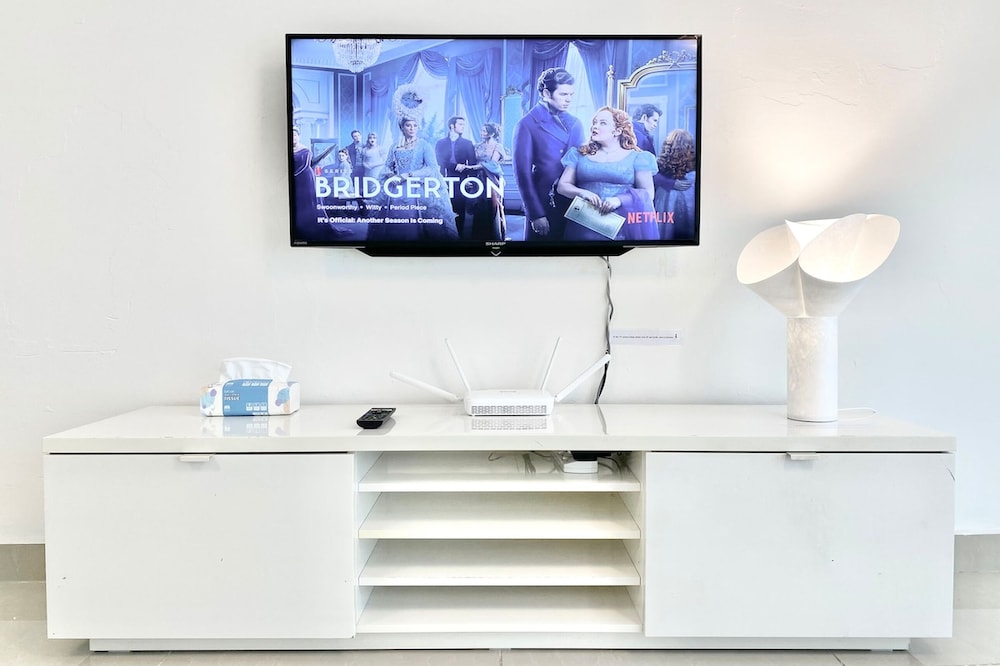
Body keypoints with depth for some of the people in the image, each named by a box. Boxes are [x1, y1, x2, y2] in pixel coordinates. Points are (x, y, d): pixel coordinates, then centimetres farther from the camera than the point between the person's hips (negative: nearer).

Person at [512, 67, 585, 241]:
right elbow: (522, 173, -10)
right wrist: (536, 214, -14)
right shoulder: (527, 125, -6)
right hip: (543, 206, -5)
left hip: (574, 206, 5)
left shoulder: (575, 124, 10)